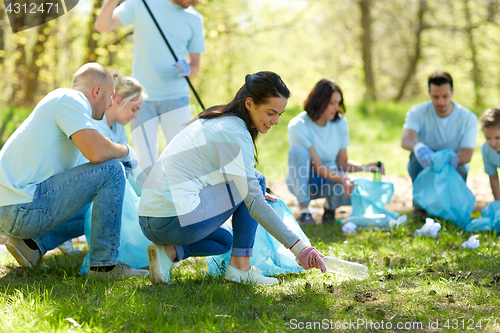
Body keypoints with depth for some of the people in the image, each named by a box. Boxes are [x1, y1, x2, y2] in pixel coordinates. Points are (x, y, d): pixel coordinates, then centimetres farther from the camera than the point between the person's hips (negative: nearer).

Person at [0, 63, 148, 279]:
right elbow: (96, 152, -22)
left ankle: (33, 243, 8)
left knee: (91, 213, 30)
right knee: (111, 169, -11)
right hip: (22, 209, -11)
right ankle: (104, 265, -11)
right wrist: (125, 151, -1)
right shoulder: (70, 99, -7)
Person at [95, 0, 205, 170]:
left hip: (176, 97, 1)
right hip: (142, 97, -1)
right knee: (146, 164, -6)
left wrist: (187, 69, -14)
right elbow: (102, 26, -4)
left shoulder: (194, 20, 5)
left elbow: (195, 65, 11)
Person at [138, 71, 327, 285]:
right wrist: (297, 247, -19)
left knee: (224, 241, 35)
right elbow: (254, 203, -17)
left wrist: (256, 196, 30)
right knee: (256, 181, 3)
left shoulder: (216, 119, 17)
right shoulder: (235, 133, -12)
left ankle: (170, 251, 8)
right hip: (177, 221, -9)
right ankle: (240, 267, 0)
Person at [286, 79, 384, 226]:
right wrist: (342, 179, -39)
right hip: (301, 180, -3)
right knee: (297, 150, -34)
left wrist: (365, 167, -20)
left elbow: (342, 162, -2)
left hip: (330, 179, 3)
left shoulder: (340, 123, -4)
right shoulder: (298, 126, -20)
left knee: (350, 193, -33)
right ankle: (304, 210, -27)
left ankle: (330, 205, 6)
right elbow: (317, 166, -25)